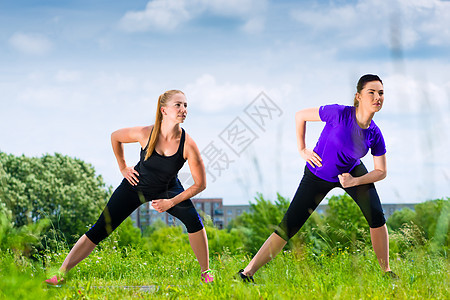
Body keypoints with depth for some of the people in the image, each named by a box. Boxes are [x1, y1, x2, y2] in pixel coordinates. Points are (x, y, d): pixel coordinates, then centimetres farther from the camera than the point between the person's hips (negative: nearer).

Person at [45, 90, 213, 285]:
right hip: (136, 184, 0)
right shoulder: (145, 134, -26)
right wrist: (123, 168, -1)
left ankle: (205, 273, -10)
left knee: (192, 218, -27)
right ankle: (60, 275, -1)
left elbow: (200, 184, -19)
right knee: (99, 230, -6)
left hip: (167, 190, 0)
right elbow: (115, 137, -3)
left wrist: (171, 202, -22)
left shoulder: (188, 144, -27)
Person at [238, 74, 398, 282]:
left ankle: (386, 272, 0)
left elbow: (381, 171, -4)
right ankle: (247, 273, -2)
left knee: (377, 218, -16)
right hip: (317, 176, -3)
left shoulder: (375, 135, -17)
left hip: (352, 173, 3)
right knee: (287, 227, -8)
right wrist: (302, 149, -10)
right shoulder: (339, 113, -28)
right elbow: (300, 116, -13)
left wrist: (354, 181, -19)